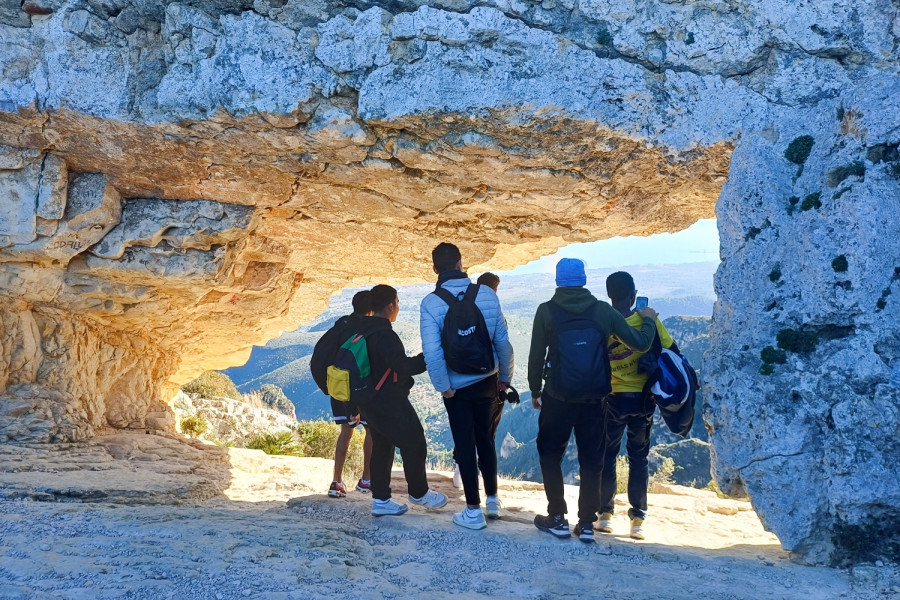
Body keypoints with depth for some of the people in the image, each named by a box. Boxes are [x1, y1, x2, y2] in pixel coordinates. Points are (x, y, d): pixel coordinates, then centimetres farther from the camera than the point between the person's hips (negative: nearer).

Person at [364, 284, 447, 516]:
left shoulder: (365, 332, 9)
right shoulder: (385, 335, -22)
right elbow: (404, 367, -26)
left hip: (373, 402, 10)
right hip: (391, 404, -9)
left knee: (381, 448, 13)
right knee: (414, 445, 4)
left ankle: (380, 500, 17)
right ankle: (419, 493, 18)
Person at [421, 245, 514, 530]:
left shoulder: (431, 303, -16)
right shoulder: (487, 294, -7)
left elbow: (432, 353, -23)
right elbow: (503, 341, -3)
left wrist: (443, 387, -10)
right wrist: (505, 377, 10)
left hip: (457, 386, -3)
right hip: (487, 381, 3)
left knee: (464, 444, 10)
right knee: (485, 437, 22)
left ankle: (473, 511, 16)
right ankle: (492, 499, 31)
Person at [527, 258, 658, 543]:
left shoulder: (547, 311, -7)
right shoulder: (603, 311, -2)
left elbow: (536, 356, -5)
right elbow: (640, 343, 0)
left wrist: (535, 391, 8)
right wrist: (648, 320, 20)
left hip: (557, 397, -2)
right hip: (594, 399, 2)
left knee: (550, 454, 14)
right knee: (591, 460, 13)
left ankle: (557, 518, 15)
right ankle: (587, 523, 15)